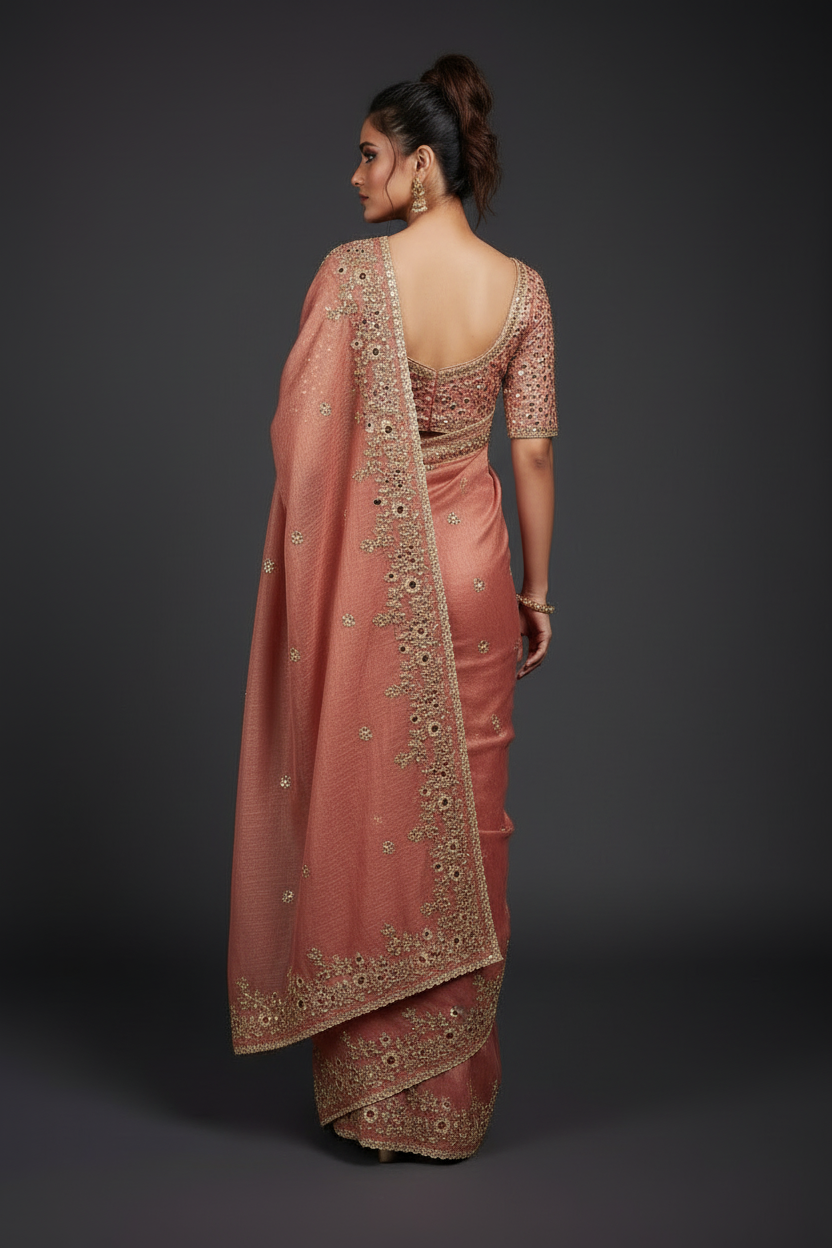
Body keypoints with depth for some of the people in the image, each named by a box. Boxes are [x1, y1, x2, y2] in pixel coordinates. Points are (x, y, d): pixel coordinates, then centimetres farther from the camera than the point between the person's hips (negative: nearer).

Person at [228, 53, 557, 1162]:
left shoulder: (351, 272, -11)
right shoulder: (522, 290, -2)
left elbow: (301, 434, -10)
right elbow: (533, 454, -2)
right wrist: (537, 587, 7)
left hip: (361, 570, -2)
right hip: (469, 568, 3)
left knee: (359, 805, 10)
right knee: (463, 814, 11)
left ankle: (367, 1084, 19)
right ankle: (451, 1091, 22)